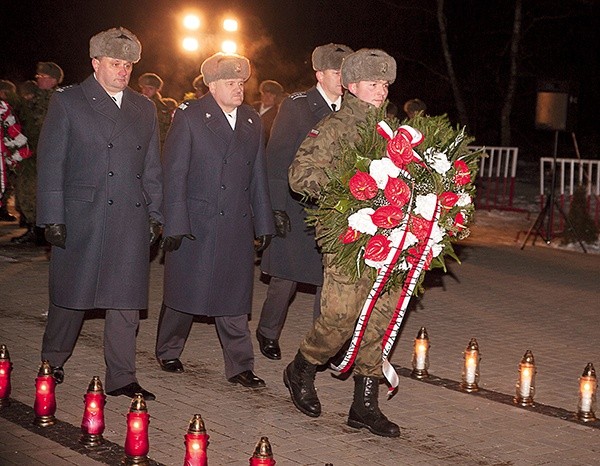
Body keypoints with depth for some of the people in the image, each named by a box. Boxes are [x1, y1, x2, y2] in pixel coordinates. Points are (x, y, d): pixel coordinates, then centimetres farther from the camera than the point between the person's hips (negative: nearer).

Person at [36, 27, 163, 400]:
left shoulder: (144, 109, 14)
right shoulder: (67, 102, 2)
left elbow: (152, 168, 16)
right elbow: (51, 163, -1)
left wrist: (155, 214, 7)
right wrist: (53, 218, -7)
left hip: (132, 219, 3)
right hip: (81, 216, -3)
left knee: (126, 299, 3)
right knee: (71, 294, 8)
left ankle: (122, 377, 10)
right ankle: (52, 363, 27)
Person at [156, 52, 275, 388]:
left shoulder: (252, 122, 11)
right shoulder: (190, 116, -4)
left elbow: (258, 177, 15)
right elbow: (174, 173, -7)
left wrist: (264, 222, 11)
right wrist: (175, 224, -13)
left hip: (237, 225, 4)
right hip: (196, 222, -4)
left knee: (234, 297, 7)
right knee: (186, 292, 8)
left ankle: (240, 366, 12)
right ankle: (168, 352, 27)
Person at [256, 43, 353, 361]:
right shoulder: (296, 105, -4)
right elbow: (276, 159, -7)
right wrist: (277, 208, -13)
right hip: (296, 208, -3)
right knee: (286, 277, 5)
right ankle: (268, 332, 27)